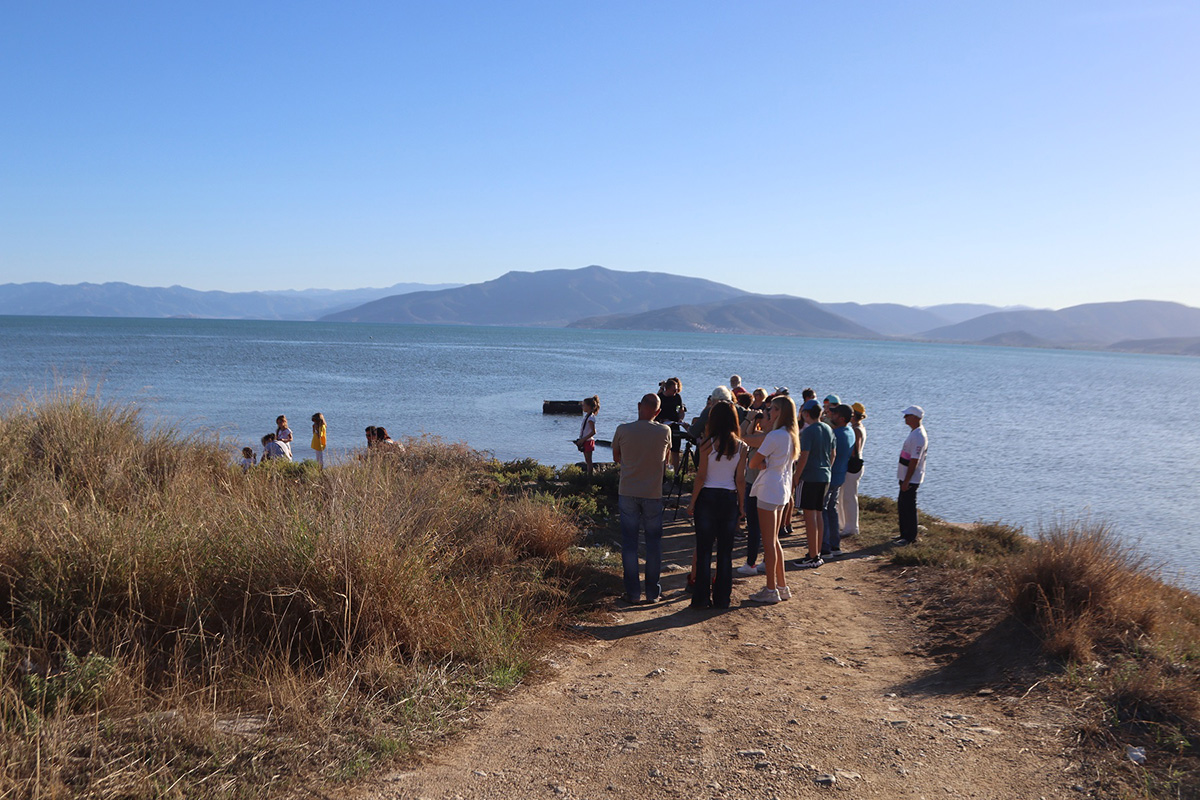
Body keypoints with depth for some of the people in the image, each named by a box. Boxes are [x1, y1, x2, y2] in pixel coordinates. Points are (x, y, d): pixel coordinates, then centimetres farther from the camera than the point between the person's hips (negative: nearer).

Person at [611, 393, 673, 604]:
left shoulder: (623, 430, -8)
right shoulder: (664, 431, -6)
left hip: (627, 492, 0)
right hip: (653, 493, 0)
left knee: (629, 542, 7)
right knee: (654, 542, 10)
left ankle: (633, 592, 8)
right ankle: (653, 591, 15)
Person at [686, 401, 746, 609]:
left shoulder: (708, 443, -9)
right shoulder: (741, 446, -1)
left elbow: (701, 476, -9)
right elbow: (740, 479, 0)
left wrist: (692, 502, -1)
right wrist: (741, 503, 11)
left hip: (707, 498, -2)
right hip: (729, 499, 2)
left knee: (704, 549, 4)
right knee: (725, 551, 9)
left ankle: (702, 598, 6)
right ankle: (722, 598, 14)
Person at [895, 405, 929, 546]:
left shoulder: (918, 437, -22)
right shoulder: (914, 432, 11)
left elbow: (914, 461, -24)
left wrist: (906, 481, -22)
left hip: (911, 480, -10)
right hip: (906, 477, 10)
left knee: (909, 507, -3)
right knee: (902, 505, 17)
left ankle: (910, 537, 6)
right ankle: (904, 534, 26)